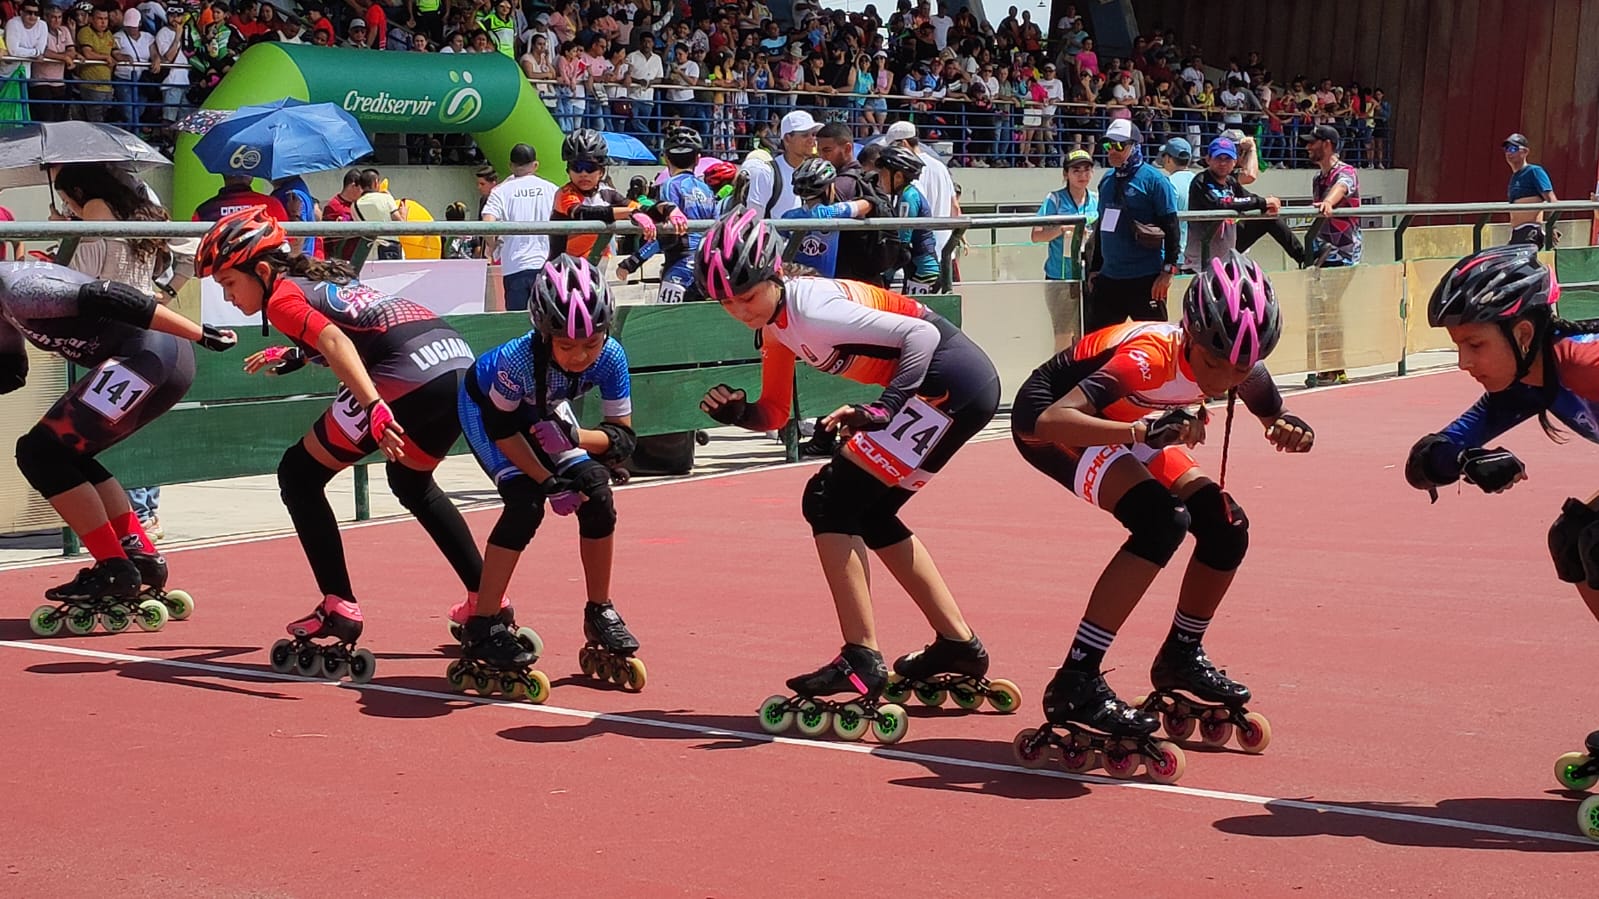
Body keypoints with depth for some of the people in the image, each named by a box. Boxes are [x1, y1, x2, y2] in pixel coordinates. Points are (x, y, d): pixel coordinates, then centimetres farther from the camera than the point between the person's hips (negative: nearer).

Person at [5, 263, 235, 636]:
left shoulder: (19, 289, -13)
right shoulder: (8, 303, 17)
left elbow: (112, 299, -20)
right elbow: (10, 373, 26)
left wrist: (203, 335, -22)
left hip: (147, 356, -10)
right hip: (167, 366, 10)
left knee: (41, 452, -7)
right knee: (61, 455, 17)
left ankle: (115, 572, -6)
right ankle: (142, 558, 15)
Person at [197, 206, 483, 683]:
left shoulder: (282, 296, 3)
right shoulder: (324, 277, 27)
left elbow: (335, 340, -16)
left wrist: (374, 407, -30)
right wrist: (294, 355, 51)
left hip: (407, 372, -9)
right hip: (461, 361, 9)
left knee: (299, 474, 7)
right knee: (411, 480, 33)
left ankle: (339, 608, 1)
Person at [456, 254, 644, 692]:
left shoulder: (610, 357, -33)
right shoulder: (519, 359, -41)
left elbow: (623, 439, -25)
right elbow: (501, 428, -25)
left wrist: (573, 437, -43)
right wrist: (548, 482, -29)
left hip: (546, 411, 4)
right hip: (484, 405, -4)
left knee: (596, 492, -11)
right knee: (526, 503, -22)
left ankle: (600, 614, 6)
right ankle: (482, 627, -14)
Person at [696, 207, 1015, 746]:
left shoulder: (811, 308, -20)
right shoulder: (775, 325, 9)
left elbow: (920, 335, -24)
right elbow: (775, 414, 15)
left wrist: (883, 408, -31)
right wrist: (738, 414, -6)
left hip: (952, 380, -10)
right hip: (967, 386, 10)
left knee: (830, 500, -11)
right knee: (868, 513, 19)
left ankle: (862, 665, -10)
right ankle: (958, 646, 26)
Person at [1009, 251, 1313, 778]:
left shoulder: (1240, 367, -18)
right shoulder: (1151, 356, -37)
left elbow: (1276, 417, 4)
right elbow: (1049, 422, -46)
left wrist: (1292, 432, -20)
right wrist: (1140, 431, -57)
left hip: (1125, 424, 7)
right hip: (1047, 417, -7)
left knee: (1227, 526, -5)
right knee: (1162, 521, -28)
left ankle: (1180, 661, 19)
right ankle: (1075, 686, -25)